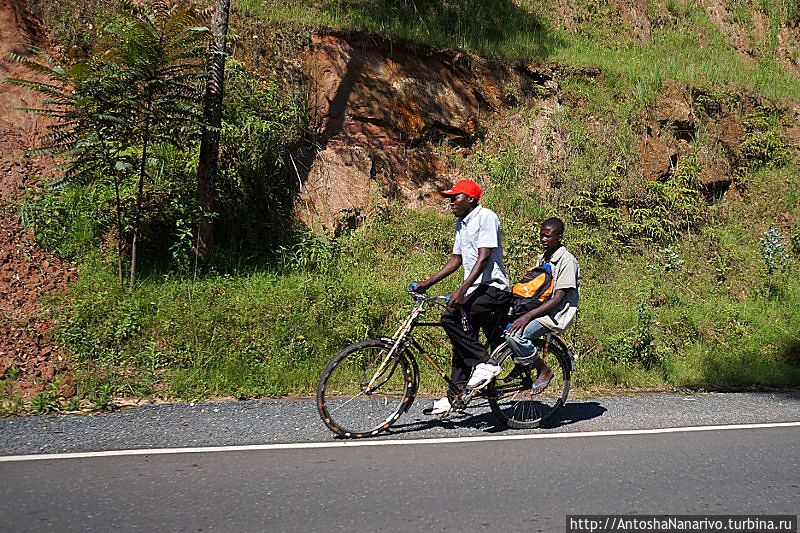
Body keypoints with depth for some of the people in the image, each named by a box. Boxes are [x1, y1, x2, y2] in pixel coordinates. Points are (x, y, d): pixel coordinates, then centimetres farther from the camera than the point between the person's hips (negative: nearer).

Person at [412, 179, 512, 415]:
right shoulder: (461, 223, 17)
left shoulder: (486, 217, -11)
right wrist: (428, 283, 14)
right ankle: (454, 396, 11)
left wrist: (461, 290, -28)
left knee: (450, 318, -25)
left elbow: (484, 258, -20)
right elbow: (456, 260, 21)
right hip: (474, 289, 9)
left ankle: (485, 363, -13)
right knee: (463, 342, 6)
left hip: (493, 287, -9)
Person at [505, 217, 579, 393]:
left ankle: (544, 371, -6)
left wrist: (528, 316, -28)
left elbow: (558, 298, -20)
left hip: (556, 315, -9)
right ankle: (522, 365, 9)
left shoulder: (567, 261, -12)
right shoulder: (541, 258, 15)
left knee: (515, 334, -27)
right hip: (539, 309, 9)